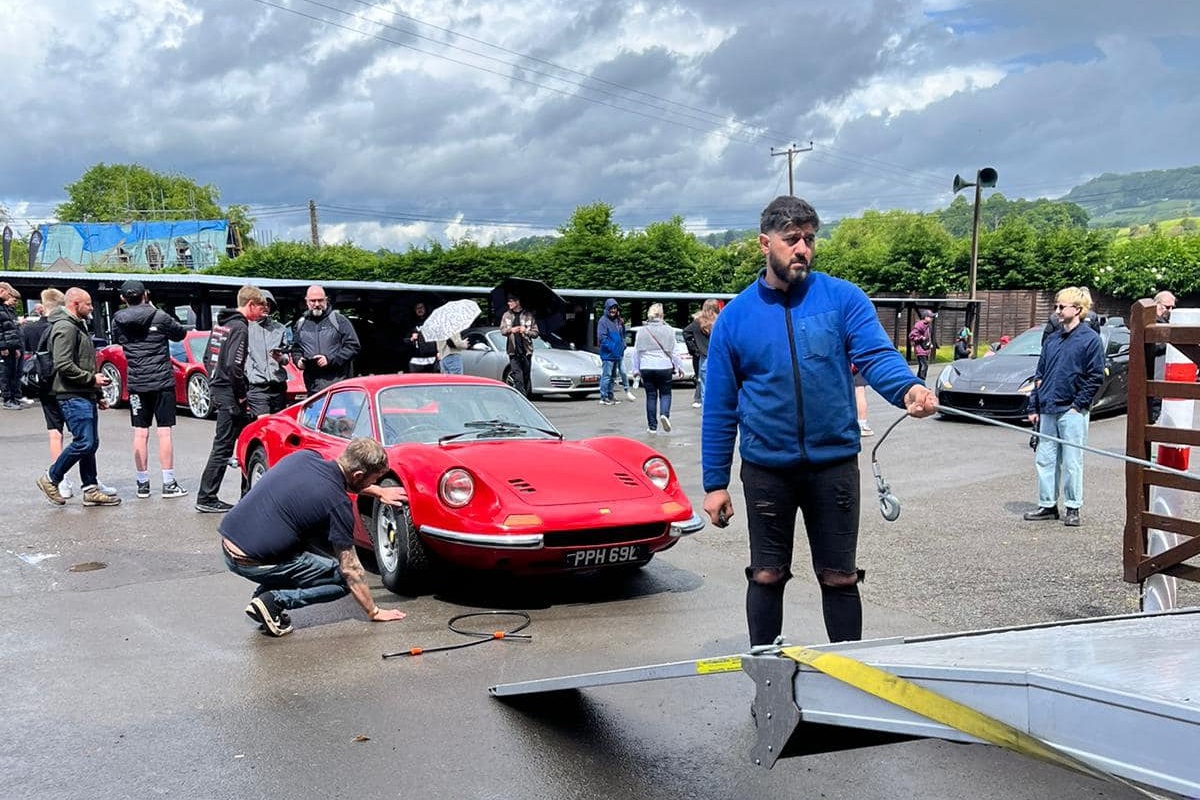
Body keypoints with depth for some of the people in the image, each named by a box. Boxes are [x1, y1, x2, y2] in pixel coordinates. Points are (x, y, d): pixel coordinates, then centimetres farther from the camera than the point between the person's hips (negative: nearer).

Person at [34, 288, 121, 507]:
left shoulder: (78, 326, 21)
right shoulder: (65, 327, -12)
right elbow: (63, 365, -22)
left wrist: (97, 395, 23)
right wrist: (92, 378, -16)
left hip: (85, 395, 11)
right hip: (73, 396, -11)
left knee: (91, 443, 10)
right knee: (84, 442, -12)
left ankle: (91, 489, 14)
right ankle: (51, 479, 3)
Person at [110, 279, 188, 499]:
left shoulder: (118, 321, 1)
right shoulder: (160, 317, -8)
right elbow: (180, 334, 8)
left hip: (136, 383, 3)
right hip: (162, 381, -3)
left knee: (140, 432, 8)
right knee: (165, 431, 1)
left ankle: (142, 483, 13)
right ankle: (168, 483, 2)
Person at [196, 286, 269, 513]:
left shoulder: (220, 324, 15)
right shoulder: (240, 328, -15)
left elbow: (207, 358, 21)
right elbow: (234, 366, -23)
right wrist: (241, 396, -15)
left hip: (219, 389, 10)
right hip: (230, 394, -10)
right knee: (223, 446, -5)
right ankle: (206, 499, 0)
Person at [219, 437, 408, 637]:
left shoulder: (303, 456, 5)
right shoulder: (337, 503, -13)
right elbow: (350, 568, -5)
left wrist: (380, 492, 34)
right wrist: (374, 612, 6)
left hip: (227, 544, 7)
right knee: (343, 579, 8)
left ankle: (262, 596, 15)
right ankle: (275, 600, -6)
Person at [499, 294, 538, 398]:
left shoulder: (528, 315, 6)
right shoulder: (506, 315, 11)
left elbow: (535, 333, 7)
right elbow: (502, 330, 11)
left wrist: (526, 331, -12)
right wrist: (511, 330, -8)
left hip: (526, 350, -1)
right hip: (513, 350, 1)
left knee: (526, 375, 3)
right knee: (517, 374, -9)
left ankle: (529, 395, 11)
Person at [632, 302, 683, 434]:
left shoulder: (641, 331, 4)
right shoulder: (668, 330, -1)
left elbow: (636, 352, 7)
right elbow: (673, 351, 2)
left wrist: (636, 369, 15)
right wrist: (679, 367, 11)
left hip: (646, 368, 1)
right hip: (664, 367, -1)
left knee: (651, 396, 9)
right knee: (665, 393, 12)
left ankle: (652, 426, 9)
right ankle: (664, 414, -16)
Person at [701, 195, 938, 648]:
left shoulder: (843, 299, -2)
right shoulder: (736, 316, 0)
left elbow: (877, 355, -16)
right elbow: (719, 407, 3)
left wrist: (908, 389, -39)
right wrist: (715, 483, 1)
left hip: (834, 463, -1)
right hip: (766, 469, 1)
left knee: (839, 578, 10)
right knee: (766, 577, 12)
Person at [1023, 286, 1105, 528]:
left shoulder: (1090, 339, -5)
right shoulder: (1052, 340, 14)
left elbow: (1095, 377, -7)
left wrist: (1078, 404, -11)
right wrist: (1034, 408, 12)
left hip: (1072, 411, -6)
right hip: (1047, 410, 6)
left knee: (1072, 462, 1)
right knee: (1045, 459, 9)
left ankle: (1072, 508, 10)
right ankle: (1047, 505, 18)